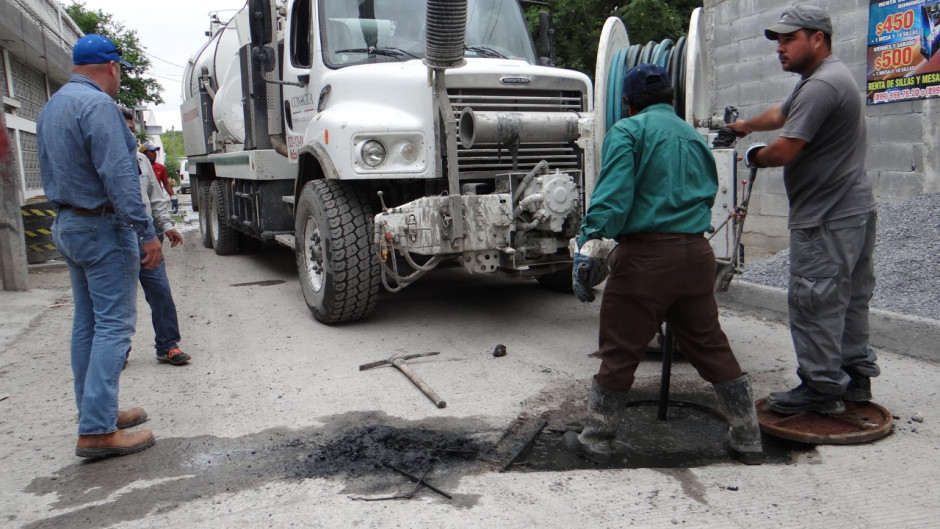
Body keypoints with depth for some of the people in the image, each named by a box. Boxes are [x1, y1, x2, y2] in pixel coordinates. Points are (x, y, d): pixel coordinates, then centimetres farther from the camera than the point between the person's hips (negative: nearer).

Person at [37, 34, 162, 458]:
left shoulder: (50, 107, 15)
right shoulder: (98, 105, -16)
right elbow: (118, 177, -23)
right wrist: (146, 233, -22)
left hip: (67, 225, 10)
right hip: (103, 228, -10)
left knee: (87, 323, 14)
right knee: (113, 325, -8)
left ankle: (96, 412, 22)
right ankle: (97, 431, -8)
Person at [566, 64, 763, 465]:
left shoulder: (628, 131, -1)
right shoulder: (694, 136, 20)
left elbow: (612, 195, -16)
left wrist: (589, 245, -20)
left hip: (645, 254, -6)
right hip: (697, 253, 6)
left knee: (619, 351, 4)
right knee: (711, 348, 16)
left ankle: (596, 439, 17)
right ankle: (747, 439, 26)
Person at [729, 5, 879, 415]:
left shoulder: (821, 85, -19)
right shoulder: (832, 77, 17)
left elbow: (784, 151, -23)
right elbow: (782, 114, 33)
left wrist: (755, 156, -4)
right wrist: (746, 125, 35)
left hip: (827, 219, -11)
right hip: (853, 209, 11)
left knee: (814, 302, -5)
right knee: (850, 297, 17)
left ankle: (822, 387, 3)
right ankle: (855, 375, 28)